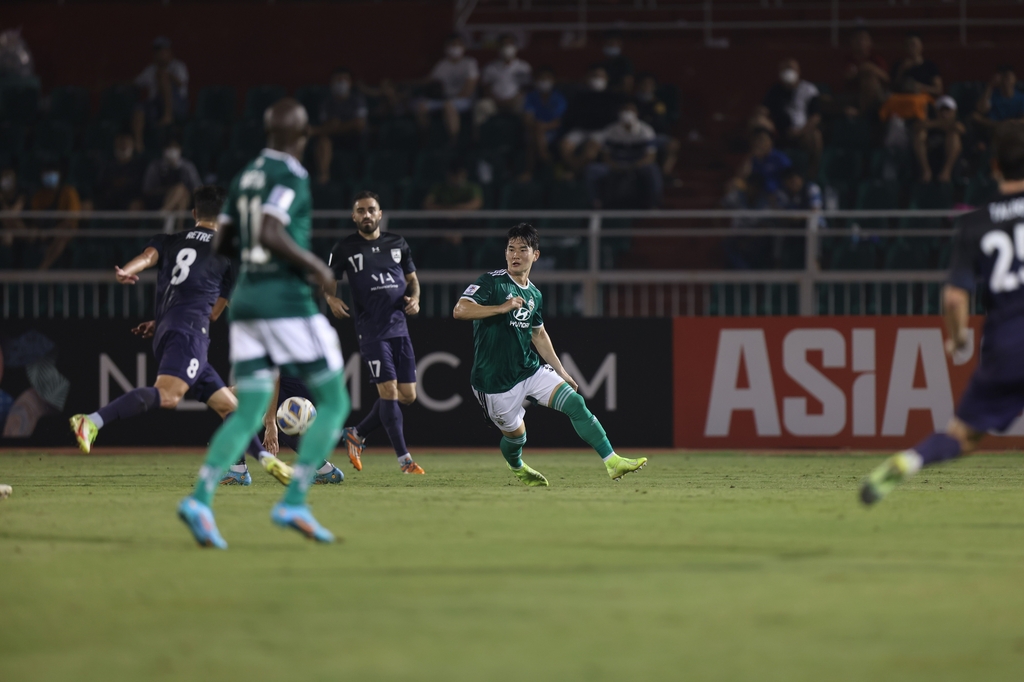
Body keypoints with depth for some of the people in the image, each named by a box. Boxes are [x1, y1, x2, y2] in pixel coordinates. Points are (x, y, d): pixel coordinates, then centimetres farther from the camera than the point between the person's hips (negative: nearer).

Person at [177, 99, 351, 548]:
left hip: (245, 299, 7)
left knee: (248, 414, 4)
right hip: (287, 302, -7)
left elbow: (221, 244, 17)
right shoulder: (292, 177, -9)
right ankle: (294, 502, -8)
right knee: (334, 402, 3)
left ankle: (200, 498, -17)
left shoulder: (245, 178, 14)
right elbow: (271, 233, -23)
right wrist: (314, 265, -13)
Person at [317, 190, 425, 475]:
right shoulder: (344, 249, 2)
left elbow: (412, 278, 21)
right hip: (371, 331, -5)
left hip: (400, 327, 5)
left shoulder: (397, 244, 11)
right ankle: (404, 458, -8)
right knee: (389, 391, -13)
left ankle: (358, 434, 24)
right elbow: (329, 283, 8)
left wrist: (414, 298, 0)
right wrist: (332, 299, -14)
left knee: (407, 396, 5)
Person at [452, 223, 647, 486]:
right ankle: (517, 469, 45)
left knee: (575, 403, -10)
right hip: (495, 381, -5)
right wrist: (502, 308, -31)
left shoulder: (534, 295, 9)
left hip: (531, 370, 5)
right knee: (516, 435, 8)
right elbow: (459, 311, -25)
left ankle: (612, 462, -9)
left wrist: (561, 372, 23)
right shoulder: (491, 282, -12)